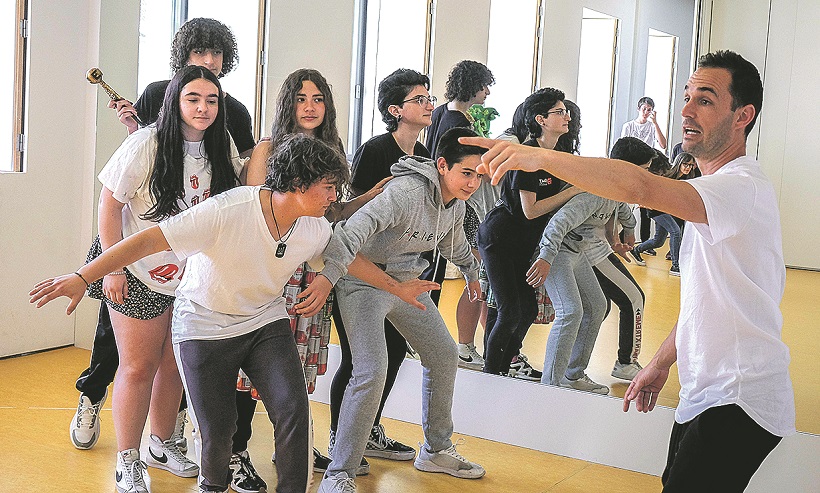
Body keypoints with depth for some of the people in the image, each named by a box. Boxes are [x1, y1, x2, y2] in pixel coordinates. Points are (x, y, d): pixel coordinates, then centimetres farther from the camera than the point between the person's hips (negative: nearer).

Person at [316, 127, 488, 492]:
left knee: (444, 355, 13)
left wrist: (471, 273, 39)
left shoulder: (456, 205, 1)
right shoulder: (407, 192, -28)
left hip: (407, 281, 9)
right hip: (364, 281, -9)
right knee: (371, 372, -21)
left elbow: (454, 242, 23)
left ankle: (436, 451, 31)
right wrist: (329, 274, -53)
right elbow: (357, 226, -41)